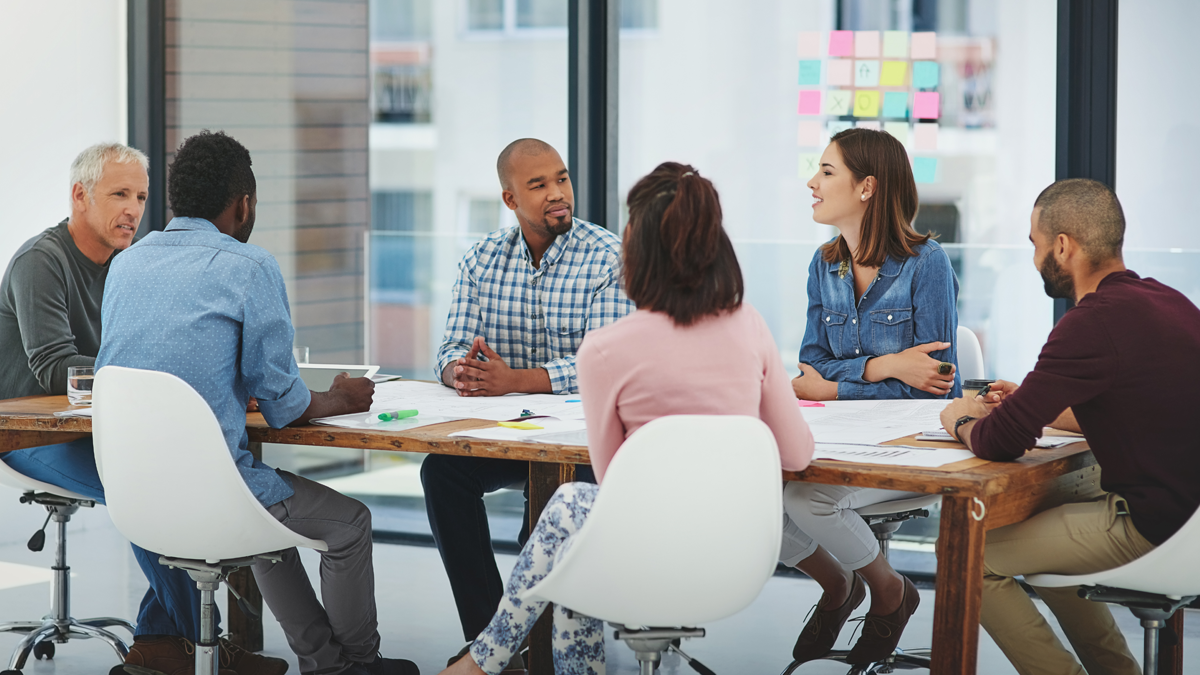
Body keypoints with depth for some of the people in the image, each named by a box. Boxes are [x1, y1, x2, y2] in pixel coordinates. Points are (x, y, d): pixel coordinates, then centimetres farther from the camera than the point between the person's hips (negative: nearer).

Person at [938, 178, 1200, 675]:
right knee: (1037, 517, 29)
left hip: (1149, 530, -10)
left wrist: (962, 421, 4)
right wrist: (1034, 406, 23)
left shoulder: (1093, 323, -20)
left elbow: (999, 443, -18)